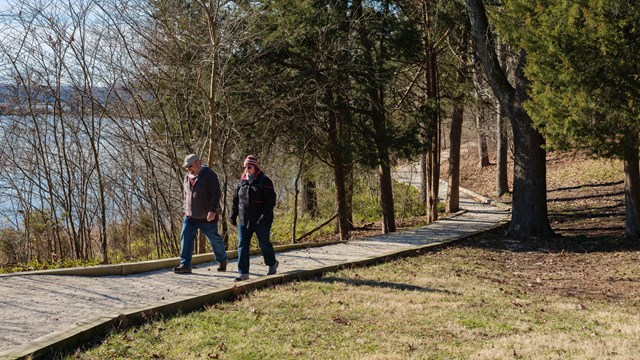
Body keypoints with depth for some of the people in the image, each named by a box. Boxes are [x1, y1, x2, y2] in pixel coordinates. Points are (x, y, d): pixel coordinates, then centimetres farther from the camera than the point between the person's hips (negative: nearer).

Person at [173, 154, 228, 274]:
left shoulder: (209, 175, -13)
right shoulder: (187, 177, 8)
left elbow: (216, 194, -18)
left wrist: (212, 211, -25)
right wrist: (186, 209, 16)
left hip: (207, 218, -5)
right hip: (190, 216, 5)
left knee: (215, 239, 10)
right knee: (186, 239, -8)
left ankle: (222, 260, 32)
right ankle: (185, 265, -9)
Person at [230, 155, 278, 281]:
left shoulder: (264, 181, -8)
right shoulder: (242, 182, 8)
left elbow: (270, 201, -14)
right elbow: (236, 200, 15)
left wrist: (264, 217, -21)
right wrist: (233, 215, 7)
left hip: (261, 222, -5)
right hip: (244, 221, 5)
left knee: (264, 244, 9)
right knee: (242, 246, -3)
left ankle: (272, 264, 35)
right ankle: (243, 273, -1)